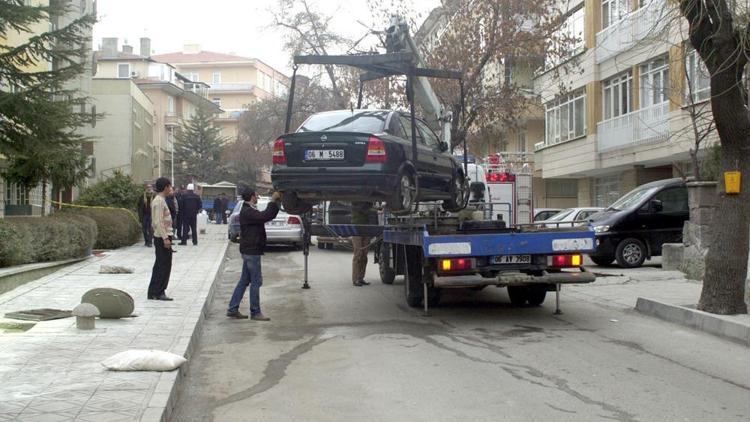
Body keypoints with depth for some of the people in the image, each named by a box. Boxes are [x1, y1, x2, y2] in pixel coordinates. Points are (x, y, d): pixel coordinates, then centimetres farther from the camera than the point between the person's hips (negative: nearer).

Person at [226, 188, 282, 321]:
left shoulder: (249, 211, 17)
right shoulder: (247, 212, -17)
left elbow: (267, 216, 21)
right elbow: (265, 216, -30)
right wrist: (273, 201, -23)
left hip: (249, 250, 11)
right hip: (251, 250, -11)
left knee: (244, 280, 13)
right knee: (256, 281, -5)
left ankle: (233, 309, 16)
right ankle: (255, 312, 1)